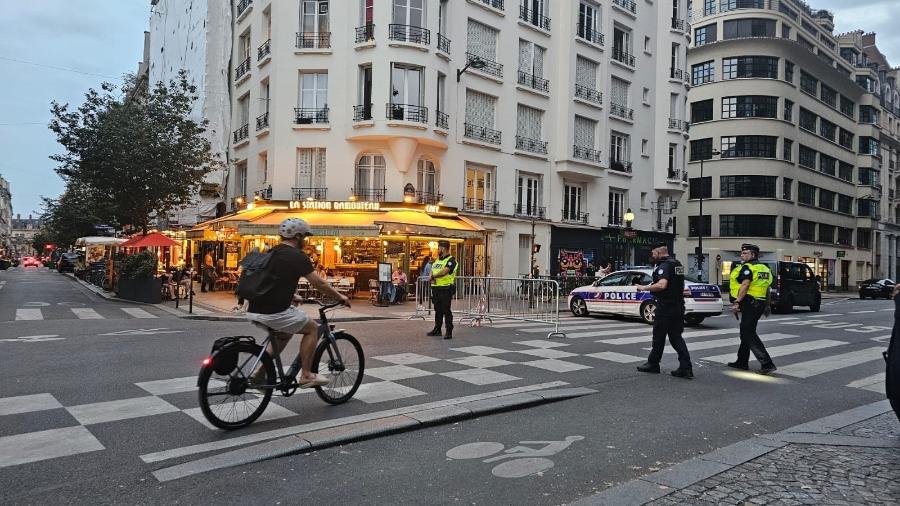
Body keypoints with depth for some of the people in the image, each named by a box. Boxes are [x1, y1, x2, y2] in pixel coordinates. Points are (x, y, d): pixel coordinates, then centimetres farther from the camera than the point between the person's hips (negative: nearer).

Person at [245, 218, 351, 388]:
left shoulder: (271, 253, 17)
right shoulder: (297, 256, -8)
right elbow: (318, 283, -5)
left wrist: (292, 296, 42)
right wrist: (340, 297, 8)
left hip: (254, 311, 8)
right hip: (273, 313, -8)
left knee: (284, 333, 31)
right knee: (312, 328, 10)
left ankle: (260, 373, 26)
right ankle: (306, 376, 8)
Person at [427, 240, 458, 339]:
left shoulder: (451, 260, -9)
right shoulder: (437, 261, 19)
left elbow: (443, 271, -22)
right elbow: (432, 272, 14)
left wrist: (434, 275, -6)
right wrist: (432, 278, -9)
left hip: (446, 289, -8)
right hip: (436, 289, 8)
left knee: (446, 310, -5)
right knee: (438, 310, 14)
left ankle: (449, 331, -1)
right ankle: (437, 329, 23)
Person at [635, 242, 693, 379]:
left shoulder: (664, 266, -15)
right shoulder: (677, 264, 15)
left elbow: (662, 285, -30)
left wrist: (644, 288, -19)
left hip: (665, 307, -8)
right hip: (678, 306, 8)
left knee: (659, 337, 5)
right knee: (676, 337, 9)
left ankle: (653, 364, 18)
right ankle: (686, 368, 1)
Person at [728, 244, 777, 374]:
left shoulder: (747, 267, -12)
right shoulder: (764, 268, 17)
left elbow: (745, 285, -22)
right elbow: (766, 287, 21)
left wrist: (737, 302, -23)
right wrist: (766, 305, 26)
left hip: (749, 303, -10)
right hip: (760, 303, 10)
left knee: (749, 334, -8)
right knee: (746, 332, 17)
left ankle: (767, 363, -14)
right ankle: (742, 362, 24)